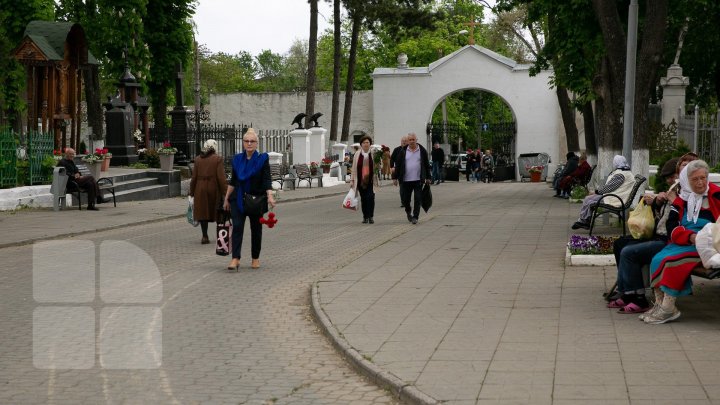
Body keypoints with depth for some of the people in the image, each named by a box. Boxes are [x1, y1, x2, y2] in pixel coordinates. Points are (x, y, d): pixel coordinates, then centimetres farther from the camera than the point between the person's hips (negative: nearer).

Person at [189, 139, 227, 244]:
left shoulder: (198, 159, 3)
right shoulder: (218, 159, -7)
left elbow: (194, 177, 3)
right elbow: (221, 177, -12)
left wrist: (192, 192, 10)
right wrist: (225, 192, -8)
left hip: (200, 189, 2)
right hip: (214, 188, -2)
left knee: (203, 212, 7)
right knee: (217, 212, 11)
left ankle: (205, 236, 3)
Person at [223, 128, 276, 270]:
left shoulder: (262, 159, -3)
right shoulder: (237, 159, 7)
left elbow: (266, 180, -10)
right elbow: (233, 181, 13)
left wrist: (270, 196, -25)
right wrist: (226, 199, 13)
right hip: (238, 199, 2)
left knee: (256, 229, 7)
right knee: (237, 226, -11)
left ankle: (255, 258, 20)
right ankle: (235, 259, -16)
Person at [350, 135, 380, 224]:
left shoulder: (374, 153, 2)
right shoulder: (357, 154, 6)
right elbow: (354, 168, 9)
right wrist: (352, 180, 7)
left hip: (370, 180, -2)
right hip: (360, 180, 2)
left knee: (370, 197, -11)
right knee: (363, 199, 7)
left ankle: (370, 216, -3)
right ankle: (365, 216, 16)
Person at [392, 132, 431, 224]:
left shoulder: (422, 151, 4)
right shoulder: (403, 151, 4)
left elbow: (427, 165, 9)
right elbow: (398, 165, 6)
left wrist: (428, 178, 7)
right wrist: (395, 178, 3)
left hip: (418, 180, -1)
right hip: (405, 180, 1)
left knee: (417, 199, -3)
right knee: (405, 199, 6)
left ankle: (415, 217, 4)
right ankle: (408, 212, 33)